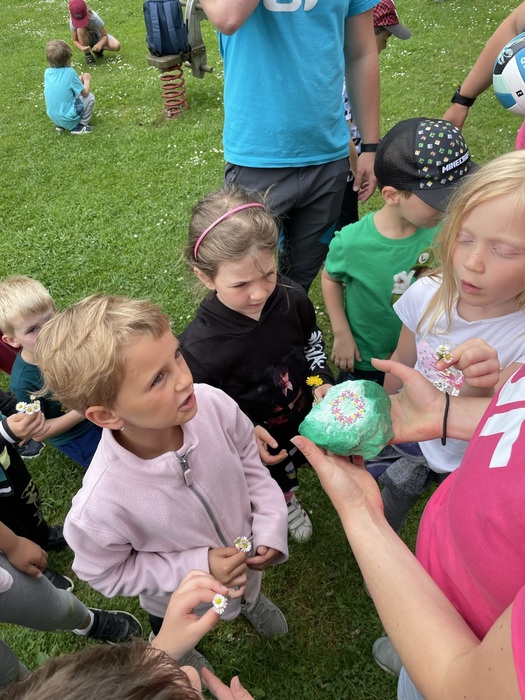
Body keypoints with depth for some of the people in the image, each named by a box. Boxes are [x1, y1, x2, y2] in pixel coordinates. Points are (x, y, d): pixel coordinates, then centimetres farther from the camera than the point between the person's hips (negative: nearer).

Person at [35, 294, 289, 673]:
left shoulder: (214, 404, -35)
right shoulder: (101, 504, -43)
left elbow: (251, 463, -13)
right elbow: (106, 573, -21)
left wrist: (271, 527, -21)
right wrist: (197, 566, -27)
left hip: (246, 558, 3)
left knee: (250, 587, 39)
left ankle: (251, 598, 77)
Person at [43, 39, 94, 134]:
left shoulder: (47, 72, 0)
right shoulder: (70, 72, -16)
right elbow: (85, 93, -7)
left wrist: (78, 80, 20)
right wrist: (87, 81, 13)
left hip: (53, 117, 6)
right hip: (68, 119, -6)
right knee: (90, 97, 7)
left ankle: (60, 125, 20)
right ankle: (79, 126, 4)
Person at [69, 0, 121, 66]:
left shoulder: (94, 18, -32)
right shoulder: (72, 21, -27)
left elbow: (104, 36, -26)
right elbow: (75, 40, -20)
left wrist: (99, 44, -47)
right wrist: (82, 48, -43)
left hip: (98, 37, 0)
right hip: (86, 40, 1)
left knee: (116, 46, -29)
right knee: (80, 30, -37)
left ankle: (98, 50, 1)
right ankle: (88, 54, -15)